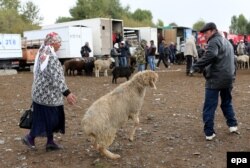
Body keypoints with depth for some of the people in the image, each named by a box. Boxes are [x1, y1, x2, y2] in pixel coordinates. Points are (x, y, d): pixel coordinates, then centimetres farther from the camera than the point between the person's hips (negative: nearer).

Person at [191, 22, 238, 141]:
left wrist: (196, 66, -25)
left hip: (215, 79, -9)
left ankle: (209, 133, -1)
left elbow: (210, 56, -30)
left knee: (209, 107, -3)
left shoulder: (214, 41, -11)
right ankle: (233, 125, 26)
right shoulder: (226, 42, 21)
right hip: (228, 78, 9)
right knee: (227, 102, 24)